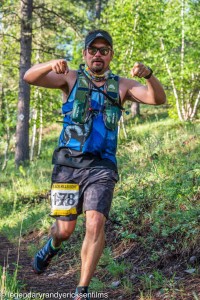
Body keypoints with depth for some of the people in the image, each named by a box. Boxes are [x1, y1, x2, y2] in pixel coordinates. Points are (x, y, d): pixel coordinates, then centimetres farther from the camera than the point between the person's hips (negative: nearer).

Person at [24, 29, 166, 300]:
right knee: (65, 229, 3)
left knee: (96, 223, -17)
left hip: (101, 166, 0)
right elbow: (29, 77, -7)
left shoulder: (122, 86, 8)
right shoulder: (71, 78, 6)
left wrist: (148, 74, -27)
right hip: (68, 164, 0)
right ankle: (53, 246, 42)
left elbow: (158, 99, -6)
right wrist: (52, 64, -29)